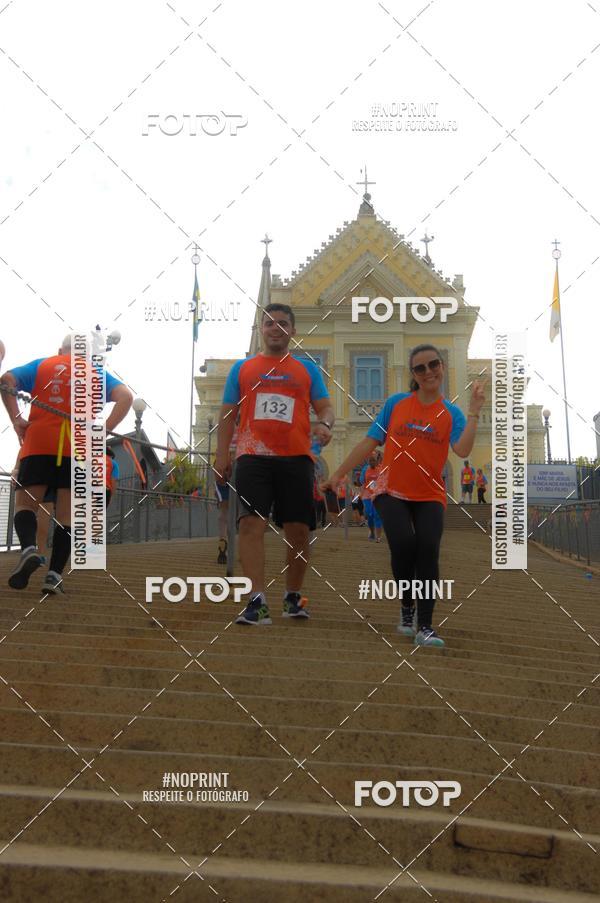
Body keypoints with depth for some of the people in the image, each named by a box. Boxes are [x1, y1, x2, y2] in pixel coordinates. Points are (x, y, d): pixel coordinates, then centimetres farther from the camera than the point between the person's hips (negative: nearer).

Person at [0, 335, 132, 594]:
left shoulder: (41, 365, 17)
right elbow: (125, 397, 1)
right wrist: (104, 430, -5)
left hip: (39, 444, 0)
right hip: (78, 449, 0)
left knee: (25, 503, 6)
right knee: (67, 514, 4)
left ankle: (28, 548, -23)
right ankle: (54, 575, -6)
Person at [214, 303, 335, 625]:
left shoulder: (307, 369, 14)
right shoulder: (242, 368, 14)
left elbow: (325, 407, 9)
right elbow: (228, 414, 13)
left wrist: (324, 424, -16)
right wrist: (222, 455, 3)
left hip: (296, 457, 1)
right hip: (253, 457, -1)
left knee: (298, 529, 3)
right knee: (251, 524, -14)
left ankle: (293, 596, 21)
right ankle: (257, 601, -17)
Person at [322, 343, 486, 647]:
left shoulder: (451, 413, 3)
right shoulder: (396, 403, 4)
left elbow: (462, 450, -15)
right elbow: (369, 442, 7)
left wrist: (474, 413, -21)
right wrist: (338, 474, 6)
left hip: (429, 496, 1)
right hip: (392, 491, -1)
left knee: (428, 549, -18)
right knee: (403, 543, -23)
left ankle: (425, 627, -11)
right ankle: (407, 608, 4)